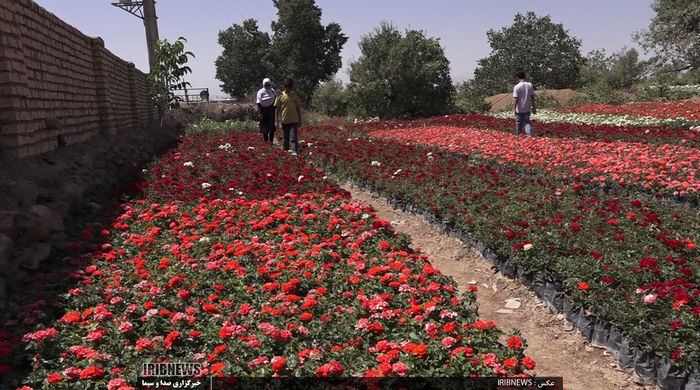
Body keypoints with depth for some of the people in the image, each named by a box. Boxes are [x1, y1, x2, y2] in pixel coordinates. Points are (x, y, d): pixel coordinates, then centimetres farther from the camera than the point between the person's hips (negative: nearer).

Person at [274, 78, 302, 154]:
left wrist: (300, 121, 10)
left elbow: (298, 109, 9)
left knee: (294, 138, -7)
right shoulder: (280, 96, -1)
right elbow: (277, 109, 3)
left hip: (294, 121, 0)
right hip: (284, 121, 1)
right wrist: (276, 121, 0)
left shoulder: (295, 96, 3)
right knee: (285, 139, 11)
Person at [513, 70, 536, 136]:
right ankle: (529, 134, -8)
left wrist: (514, 109, -9)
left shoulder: (517, 87, -14)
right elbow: (532, 97, 3)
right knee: (527, 122, 11)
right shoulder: (529, 85, -1)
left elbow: (515, 99, -15)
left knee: (518, 123, 11)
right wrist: (533, 107, 10)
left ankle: (518, 135, 22)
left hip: (519, 109, -3)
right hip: (527, 108, 3)